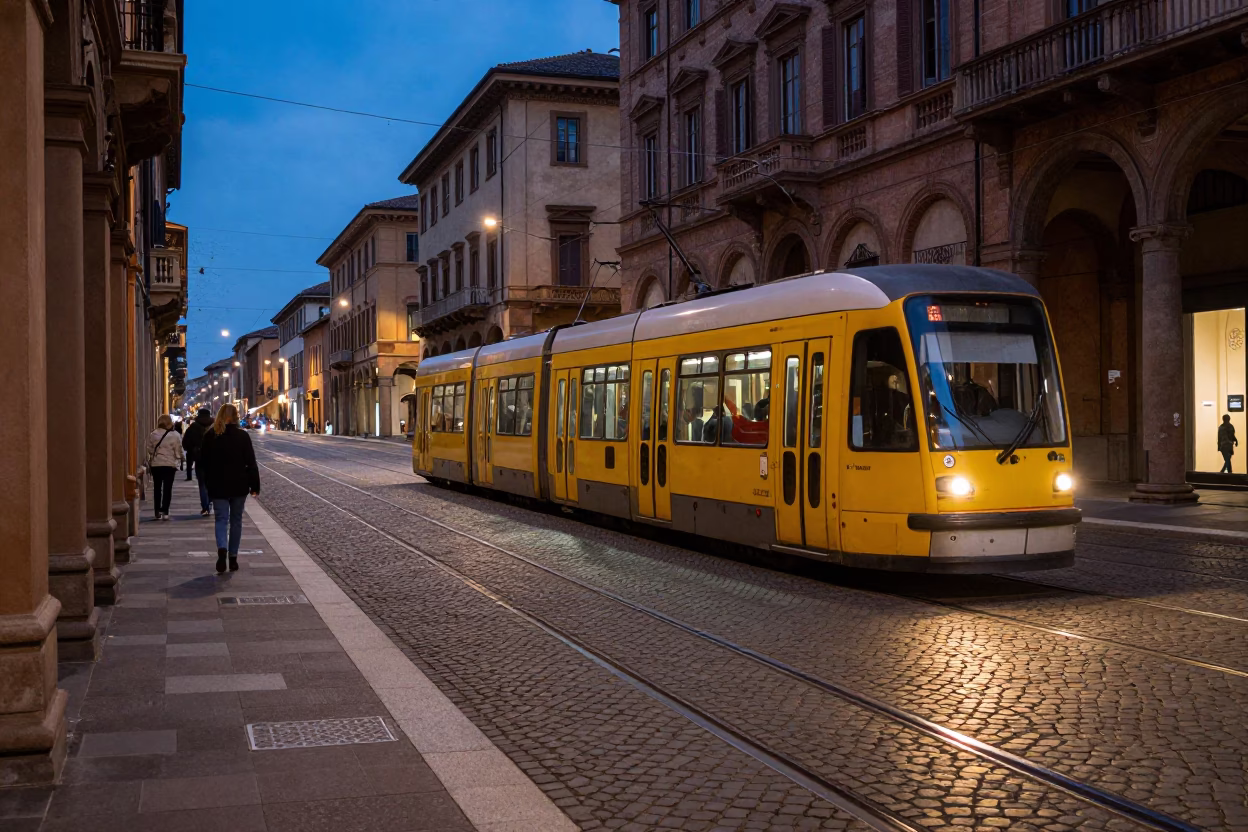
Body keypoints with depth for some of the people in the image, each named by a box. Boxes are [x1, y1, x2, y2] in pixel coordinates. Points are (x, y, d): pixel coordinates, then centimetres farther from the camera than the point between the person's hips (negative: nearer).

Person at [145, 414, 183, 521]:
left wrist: (149, 463, 14)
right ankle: (164, 511, -5)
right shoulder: (175, 435, -8)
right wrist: (179, 459, 13)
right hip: (170, 464, -2)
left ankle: (157, 512, 12)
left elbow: (149, 450, 1)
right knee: (167, 488, 2)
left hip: (155, 465, 2)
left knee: (157, 488, 12)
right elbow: (178, 452, -5)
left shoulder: (152, 434, -1)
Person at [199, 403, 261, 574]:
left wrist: (209, 482, 16)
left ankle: (222, 549, -24)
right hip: (239, 485, 0)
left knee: (221, 519, 2)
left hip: (218, 485, 0)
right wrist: (255, 485, 0)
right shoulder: (242, 435, -7)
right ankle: (233, 557, 13)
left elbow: (203, 462, 4)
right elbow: (251, 463, -6)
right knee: (236, 520, 11)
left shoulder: (210, 436, -2)